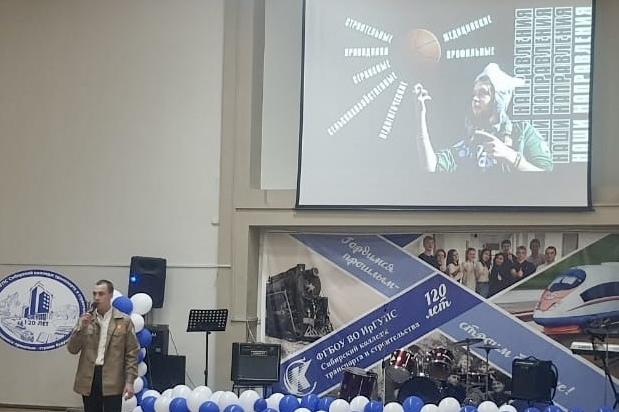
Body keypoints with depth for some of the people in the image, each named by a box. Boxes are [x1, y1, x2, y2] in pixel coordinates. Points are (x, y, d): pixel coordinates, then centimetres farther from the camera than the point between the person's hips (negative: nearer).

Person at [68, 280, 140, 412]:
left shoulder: (124, 321, 1)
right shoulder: (85, 319, 8)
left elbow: (132, 353, -1)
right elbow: (72, 349, 3)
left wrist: (130, 381, -9)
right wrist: (81, 328, -11)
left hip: (112, 380, -3)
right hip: (88, 379, 3)